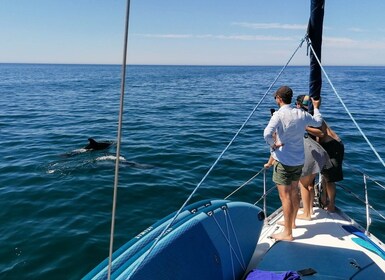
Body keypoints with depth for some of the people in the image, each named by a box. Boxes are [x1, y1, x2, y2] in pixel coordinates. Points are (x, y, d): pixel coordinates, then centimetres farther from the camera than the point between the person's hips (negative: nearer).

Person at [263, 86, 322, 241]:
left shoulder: (279, 115, -17)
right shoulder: (301, 114, 1)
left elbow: (267, 134, -33)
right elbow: (318, 122, 22)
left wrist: (273, 144, -13)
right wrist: (316, 107, 37)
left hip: (284, 161, -7)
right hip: (299, 160, 7)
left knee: (285, 196, -1)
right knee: (294, 192, 21)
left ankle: (287, 233, 6)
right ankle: (291, 222, 39)